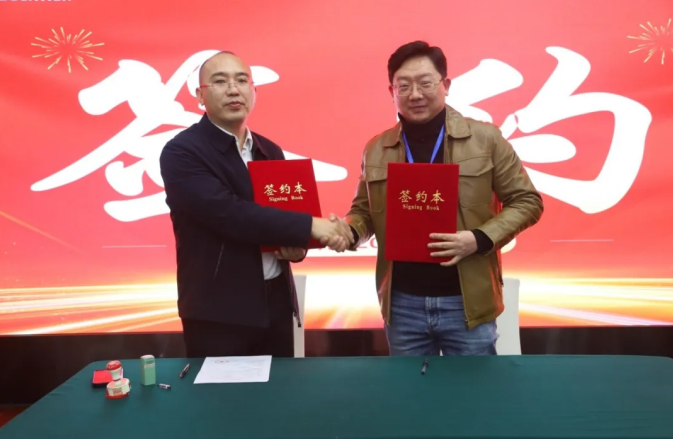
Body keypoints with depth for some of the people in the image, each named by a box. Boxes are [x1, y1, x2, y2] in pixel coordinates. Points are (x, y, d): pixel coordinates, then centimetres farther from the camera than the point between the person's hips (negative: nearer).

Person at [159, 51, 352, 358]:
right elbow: (229, 213, -24)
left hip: (276, 302, 6)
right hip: (219, 310, -6)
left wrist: (296, 245, -6)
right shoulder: (181, 152, -11)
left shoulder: (270, 151, 10)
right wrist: (309, 226, -22)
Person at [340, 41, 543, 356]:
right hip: (402, 303, 3)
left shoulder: (486, 139, -3)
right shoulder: (375, 149, 5)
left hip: (467, 302, -2)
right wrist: (349, 231, -9)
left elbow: (526, 201, 0)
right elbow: (363, 210, 14)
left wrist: (481, 239, -15)